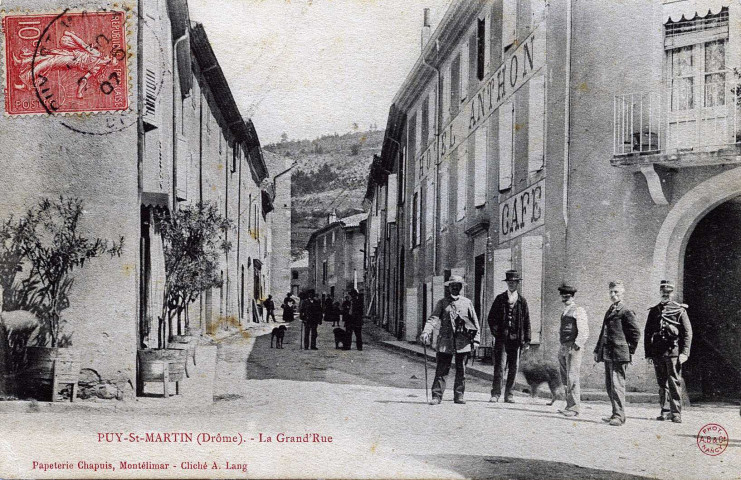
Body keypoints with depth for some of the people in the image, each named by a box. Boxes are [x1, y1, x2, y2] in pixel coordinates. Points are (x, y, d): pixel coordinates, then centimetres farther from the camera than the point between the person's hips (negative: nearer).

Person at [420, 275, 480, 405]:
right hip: (445, 342, -1)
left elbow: (475, 321, 13)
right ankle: (437, 396, -1)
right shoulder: (442, 302, 6)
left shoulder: (467, 303, 10)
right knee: (441, 370, -3)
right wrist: (426, 332, -20)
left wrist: (476, 339, 7)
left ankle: (459, 395, 15)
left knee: (461, 370, 6)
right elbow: (433, 318, -4)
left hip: (463, 342, 1)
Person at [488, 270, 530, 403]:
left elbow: (526, 321, 10)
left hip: (516, 338, 2)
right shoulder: (500, 299, 7)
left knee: (513, 367, 5)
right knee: (499, 366, -8)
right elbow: (491, 317, 8)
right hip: (501, 338, -2)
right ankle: (496, 393, -6)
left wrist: (527, 340, 5)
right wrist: (495, 331, -5)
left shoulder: (522, 301, 9)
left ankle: (508, 394, 13)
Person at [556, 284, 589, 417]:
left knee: (572, 378, -11)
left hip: (573, 348, -9)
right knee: (565, 379, 11)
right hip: (563, 348, 9)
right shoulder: (565, 311, 19)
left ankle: (574, 408, -9)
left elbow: (584, 332, -12)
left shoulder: (578, 311, -6)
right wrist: (562, 347, 18)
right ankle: (569, 406, 18)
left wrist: (576, 346, -20)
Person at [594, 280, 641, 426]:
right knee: (609, 386, 11)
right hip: (607, 354, 9)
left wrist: (629, 351, -5)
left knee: (617, 385, -10)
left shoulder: (626, 312, -5)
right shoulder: (609, 311, 20)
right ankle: (616, 414, 20)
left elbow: (636, 333, -7)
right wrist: (597, 350, 19)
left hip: (619, 355, -9)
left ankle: (619, 416, -7)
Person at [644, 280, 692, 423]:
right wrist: (648, 353, 8)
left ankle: (676, 413, -3)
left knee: (675, 383, -6)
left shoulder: (680, 310, 3)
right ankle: (665, 411, 15)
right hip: (657, 353, 4)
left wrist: (684, 353, -9)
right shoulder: (654, 311, 13)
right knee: (662, 384, 8)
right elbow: (647, 333, 14)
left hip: (673, 352, -4)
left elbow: (688, 332, -1)